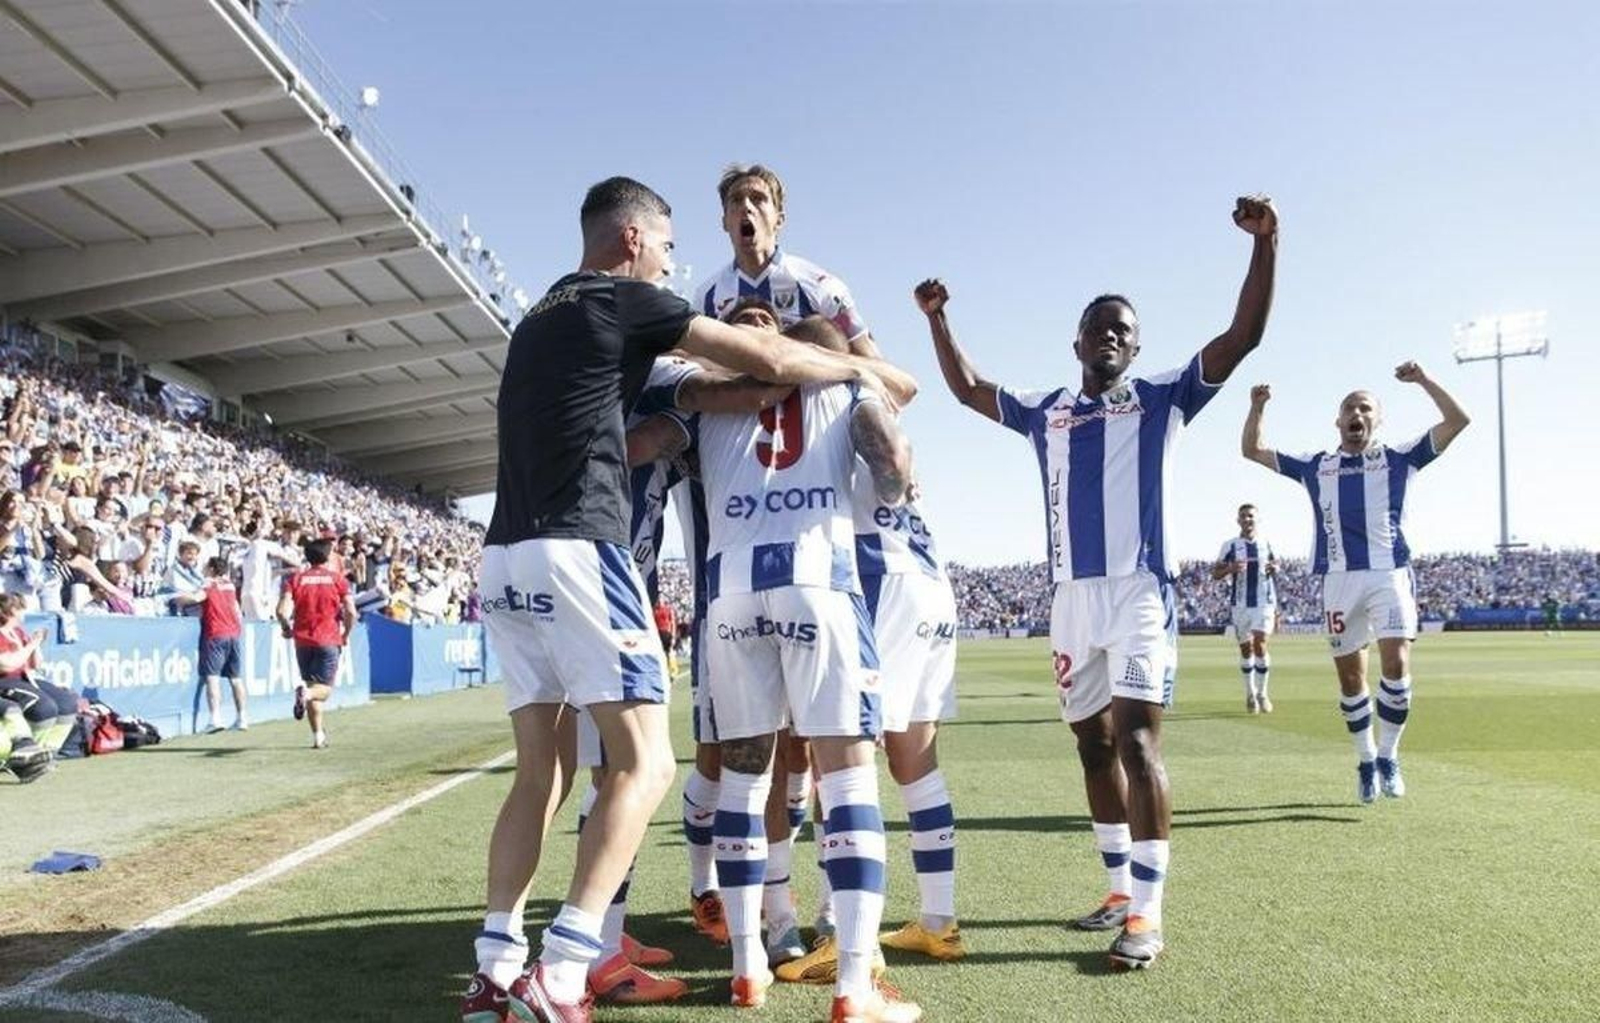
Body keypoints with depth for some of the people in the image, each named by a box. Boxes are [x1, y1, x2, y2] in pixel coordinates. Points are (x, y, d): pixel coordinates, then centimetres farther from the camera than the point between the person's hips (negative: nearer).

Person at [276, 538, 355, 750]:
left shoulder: (295, 579, 4)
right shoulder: (338, 579, 2)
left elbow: (282, 610, -8)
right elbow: (351, 612, -8)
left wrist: (287, 628, 11)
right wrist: (346, 634, 8)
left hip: (303, 639, 2)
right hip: (329, 640, -2)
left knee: (312, 684, 13)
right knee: (324, 689, 3)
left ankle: (318, 736, 11)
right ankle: (306, 692, -32)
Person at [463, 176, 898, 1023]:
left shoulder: (540, 318, 23)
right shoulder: (626, 301, 0)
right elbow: (769, 360, 0)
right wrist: (858, 372, 16)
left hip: (505, 558, 8)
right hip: (574, 552, -8)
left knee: (542, 770, 12)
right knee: (643, 763, -4)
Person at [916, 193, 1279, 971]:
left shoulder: (1161, 398, 7)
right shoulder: (1044, 410, 17)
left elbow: (1242, 336, -1)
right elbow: (967, 388, 29)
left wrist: (1264, 243, -10)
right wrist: (937, 319, 22)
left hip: (1138, 591, -5)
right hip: (1071, 597, 5)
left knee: (1137, 740, -12)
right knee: (1094, 743, 11)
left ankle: (1147, 916, -8)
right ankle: (1122, 893, 24)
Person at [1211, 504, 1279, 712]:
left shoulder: (1266, 545, 10)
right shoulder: (1230, 546, 3)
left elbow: (1275, 566, 22)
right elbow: (1214, 572, 2)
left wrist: (1274, 568, -2)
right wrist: (1230, 568, -18)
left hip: (1264, 603, 0)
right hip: (1240, 604, 0)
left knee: (1260, 644, -13)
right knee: (1245, 648, 7)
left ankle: (1262, 693, -1)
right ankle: (1250, 693, 20)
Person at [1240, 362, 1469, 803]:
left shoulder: (1397, 458, 12)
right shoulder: (1315, 466, 16)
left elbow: (1457, 421, 6)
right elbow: (1253, 451, 19)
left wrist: (1424, 381, -4)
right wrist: (1257, 408, 5)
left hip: (1390, 575, -2)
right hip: (1339, 580, 2)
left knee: (1396, 666, -14)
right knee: (1350, 677, 6)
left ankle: (1388, 757, 3)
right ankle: (1366, 761, 22)